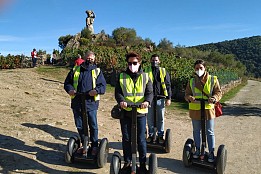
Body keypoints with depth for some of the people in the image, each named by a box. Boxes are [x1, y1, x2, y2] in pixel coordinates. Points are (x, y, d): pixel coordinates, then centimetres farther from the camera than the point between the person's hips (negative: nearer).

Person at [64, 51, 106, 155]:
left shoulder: (97, 71, 8)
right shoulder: (75, 70, 12)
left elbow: (103, 85, 0)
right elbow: (67, 82, 13)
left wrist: (96, 90, -20)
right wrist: (70, 89, -8)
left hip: (91, 103, -2)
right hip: (77, 103, 3)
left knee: (93, 126, 1)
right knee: (80, 126, 12)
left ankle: (94, 146, 16)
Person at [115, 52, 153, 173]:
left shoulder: (145, 77, 5)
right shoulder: (121, 77, 6)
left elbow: (150, 92, 0)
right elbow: (117, 92, 1)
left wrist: (147, 101, -22)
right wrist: (121, 100, -21)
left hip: (140, 112, -1)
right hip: (125, 112, 1)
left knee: (141, 139, 5)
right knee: (126, 139, 10)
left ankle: (143, 163, 19)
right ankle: (127, 163, 24)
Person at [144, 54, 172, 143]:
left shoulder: (164, 71, 6)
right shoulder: (146, 71, 4)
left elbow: (168, 85, 6)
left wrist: (168, 98, 0)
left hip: (160, 98, 0)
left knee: (161, 118, 8)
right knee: (150, 118, 9)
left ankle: (160, 135, 20)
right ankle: (151, 135, 22)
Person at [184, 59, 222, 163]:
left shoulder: (213, 80, -2)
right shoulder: (191, 81, 4)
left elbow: (218, 92, -2)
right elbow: (187, 94, 5)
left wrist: (214, 98, -24)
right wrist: (190, 98, -19)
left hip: (208, 109, -2)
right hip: (195, 110, 2)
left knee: (210, 132, 6)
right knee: (196, 131, 15)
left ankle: (211, 153, 18)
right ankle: (198, 150, 32)